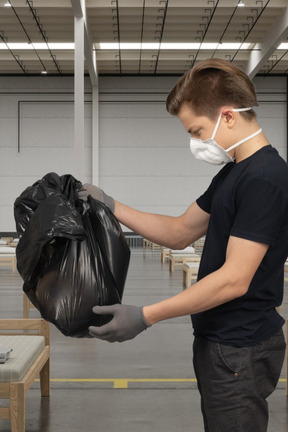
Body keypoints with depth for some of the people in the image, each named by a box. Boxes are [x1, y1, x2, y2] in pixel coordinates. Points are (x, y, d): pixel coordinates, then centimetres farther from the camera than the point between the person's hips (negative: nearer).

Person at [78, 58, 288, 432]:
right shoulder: (232, 172, 10)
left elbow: (234, 280, -25)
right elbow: (179, 232, 14)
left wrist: (146, 317, -24)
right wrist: (111, 207, 5)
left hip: (240, 350, -9)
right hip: (219, 341, 10)